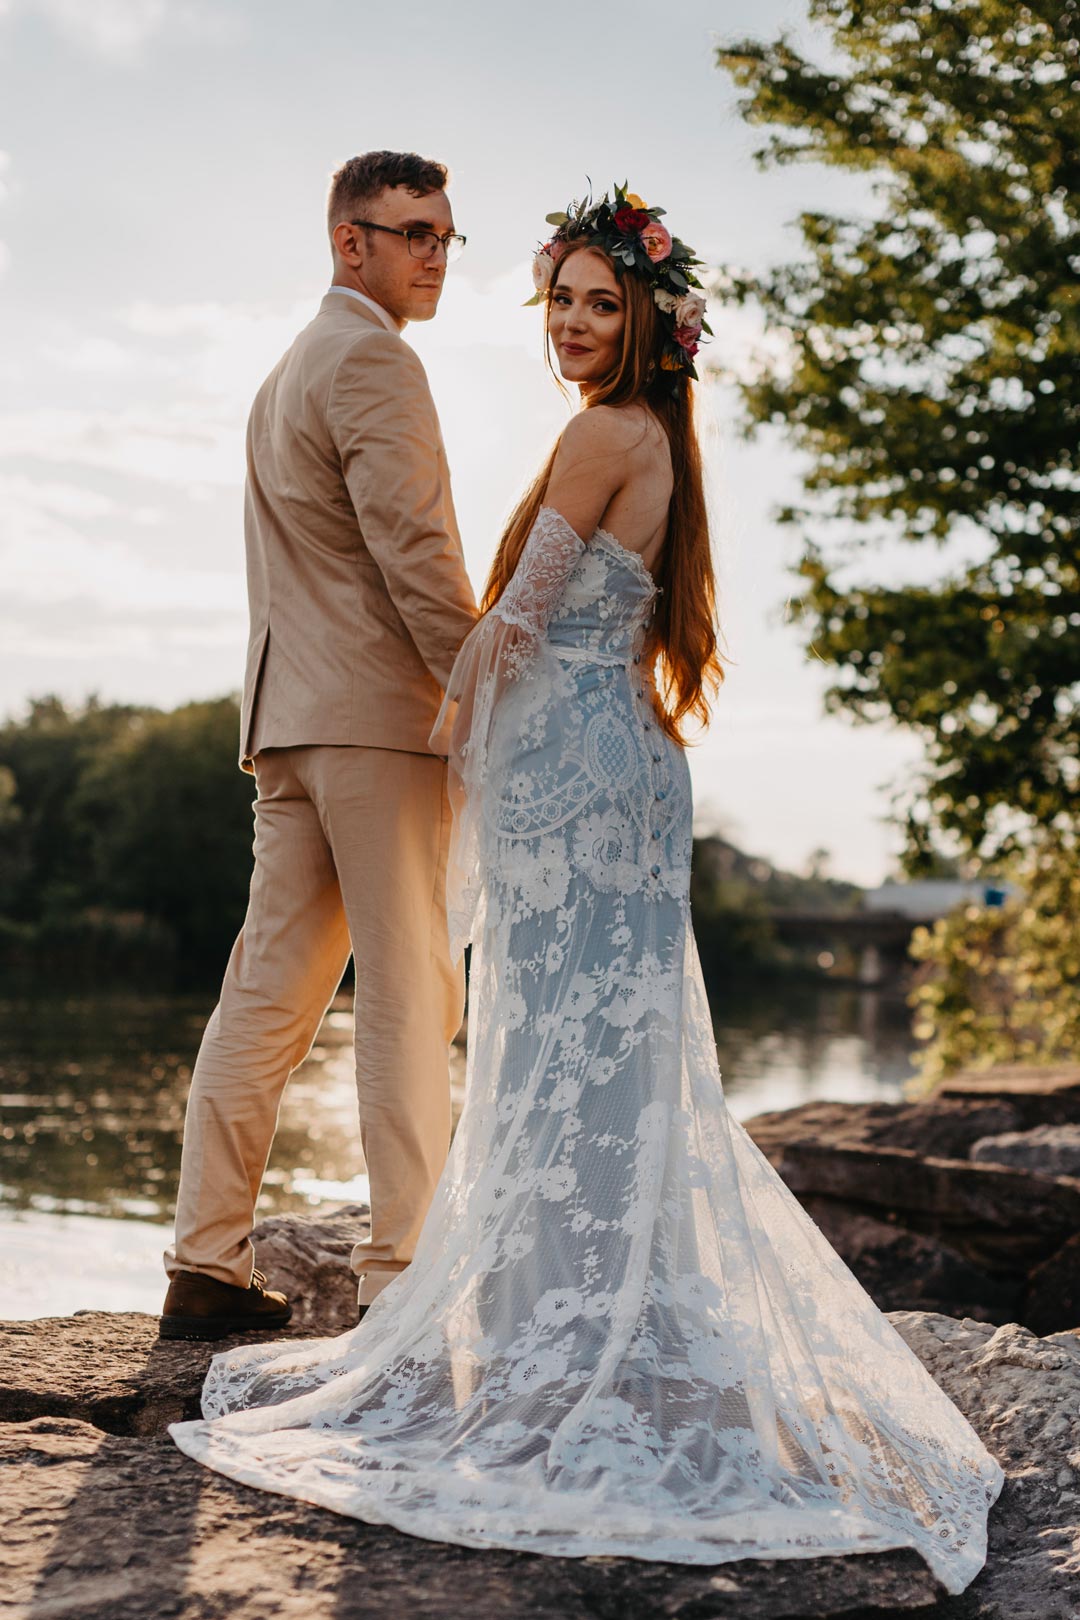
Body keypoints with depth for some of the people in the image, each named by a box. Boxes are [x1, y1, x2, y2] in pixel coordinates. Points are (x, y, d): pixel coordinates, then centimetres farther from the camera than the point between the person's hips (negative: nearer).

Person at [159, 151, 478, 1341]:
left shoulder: (286, 372, 25)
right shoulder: (373, 362, -7)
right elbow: (415, 553, -15)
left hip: (291, 713, 9)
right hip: (381, 715, -9)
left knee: (269, 992, 7)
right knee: (408, 995, -7)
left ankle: (207, 1267, 10)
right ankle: (402, 1276, -5)